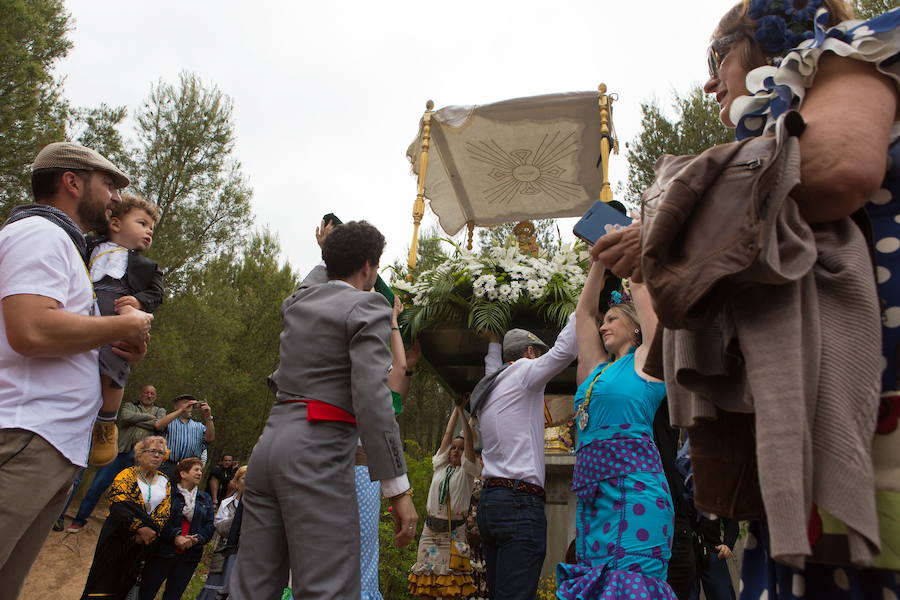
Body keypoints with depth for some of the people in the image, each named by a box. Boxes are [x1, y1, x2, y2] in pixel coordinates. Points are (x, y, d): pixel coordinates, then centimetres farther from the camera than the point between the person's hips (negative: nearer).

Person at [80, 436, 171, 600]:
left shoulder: (164, 482, 7)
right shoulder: (127, 475, -6)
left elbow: (164, 513, 1)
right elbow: (118, 505, -18)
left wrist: (152, 531, -17)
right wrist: (140, 528, -24)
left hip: (143, 542, 4)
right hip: (118, 537, -4)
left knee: (125, 586, 12)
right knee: (104, 581, 0)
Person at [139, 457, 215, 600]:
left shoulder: (205, 499, 12)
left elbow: (210, 526, 6)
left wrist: (197, 539, -12)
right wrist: (175, 536, -22)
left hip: (189, 556, 4)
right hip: (162, 551, -4)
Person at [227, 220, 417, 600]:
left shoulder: (298, 301, 16)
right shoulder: (368, 308, -4)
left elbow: (323, 274, 43)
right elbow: (371, 398, -16)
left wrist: (339, 253, 61)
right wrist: (398, 488, -16)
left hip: (270, 443, 8)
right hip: (318, 453, -8)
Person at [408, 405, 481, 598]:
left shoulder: (467, 471, 4)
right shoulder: (440, 467, 13)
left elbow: (469, 440, -6)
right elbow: (448, 435, 9)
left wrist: (462, 411, -8)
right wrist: (456, 409, 8)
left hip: (454, 531, -3)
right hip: (431, 529, 3)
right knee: (424, 580, 1)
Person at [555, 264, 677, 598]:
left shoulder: (646, 358, 7)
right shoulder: (600, 368, 23)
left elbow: (640, 289, 9)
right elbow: (584, 311, 27)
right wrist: (600, 258, 30)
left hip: (632, 483, -7)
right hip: (592, 490, 7)